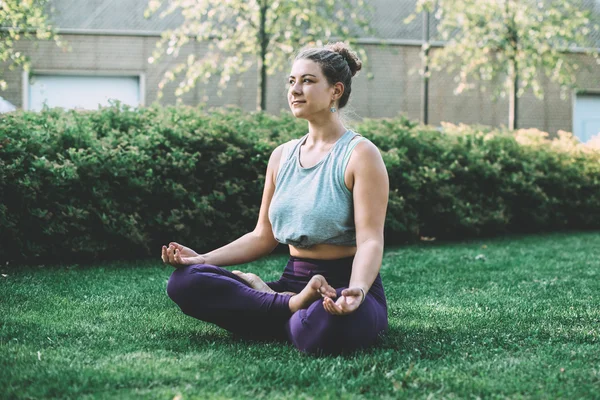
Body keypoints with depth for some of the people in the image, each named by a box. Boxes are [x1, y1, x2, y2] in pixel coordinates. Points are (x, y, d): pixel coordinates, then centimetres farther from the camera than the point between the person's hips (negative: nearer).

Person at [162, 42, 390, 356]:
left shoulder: (359, 154, -7)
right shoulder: (282, 156, 13)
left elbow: (370, 240, -16)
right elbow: (263, 236, 16)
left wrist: (357, 291, -37)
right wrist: (203, 258, 2)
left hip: (346, 282, -6)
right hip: (294, 282, 6)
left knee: (326, 329, -44)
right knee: (184, 281, -14)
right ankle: (296, 306, -15)